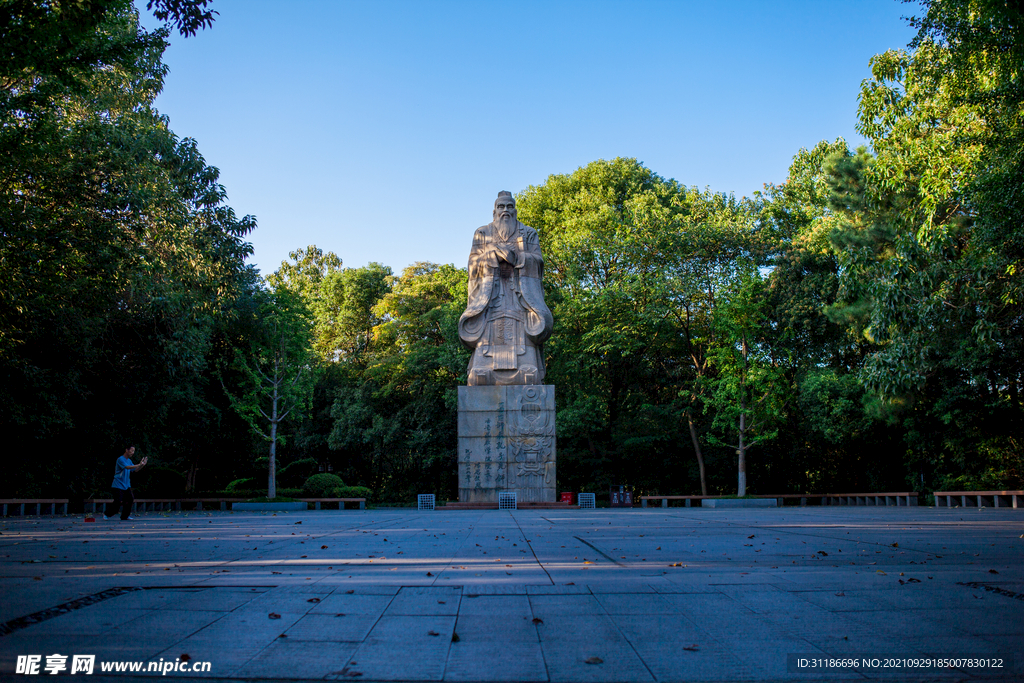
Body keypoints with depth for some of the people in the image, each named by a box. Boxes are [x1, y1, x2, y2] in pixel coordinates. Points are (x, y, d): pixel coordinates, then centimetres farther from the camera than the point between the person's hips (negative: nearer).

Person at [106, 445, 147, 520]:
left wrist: (142, 465, -1)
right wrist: (139, 465, -35)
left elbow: (134, 469, 15)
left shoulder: (129, 461, 12)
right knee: (119, 501, -12)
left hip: (126, 485, 8)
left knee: (130, 499, -1)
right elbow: (127, 467, -28)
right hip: (118, 485, -8)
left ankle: (125, 516, 11)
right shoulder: (120, 459, -14)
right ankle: (107, 515, 6)